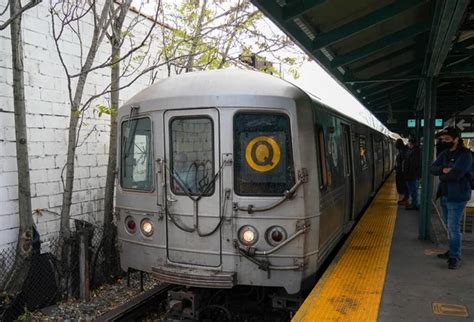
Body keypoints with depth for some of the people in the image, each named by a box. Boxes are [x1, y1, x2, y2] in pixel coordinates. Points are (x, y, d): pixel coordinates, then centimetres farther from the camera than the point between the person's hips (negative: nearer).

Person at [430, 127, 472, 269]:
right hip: (444, 195, 8)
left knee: (453, 227, -6)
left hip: (457, 196, -8)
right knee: (449, 226, 17)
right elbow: (432, 169, 2)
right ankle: (452, 251, 29)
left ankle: (455, 257, 3)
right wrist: (443, 170, -18)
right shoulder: (444, 153, 10)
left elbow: (456, 174, -26)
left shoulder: (465, 155, -14)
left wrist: (441, 175, -9)